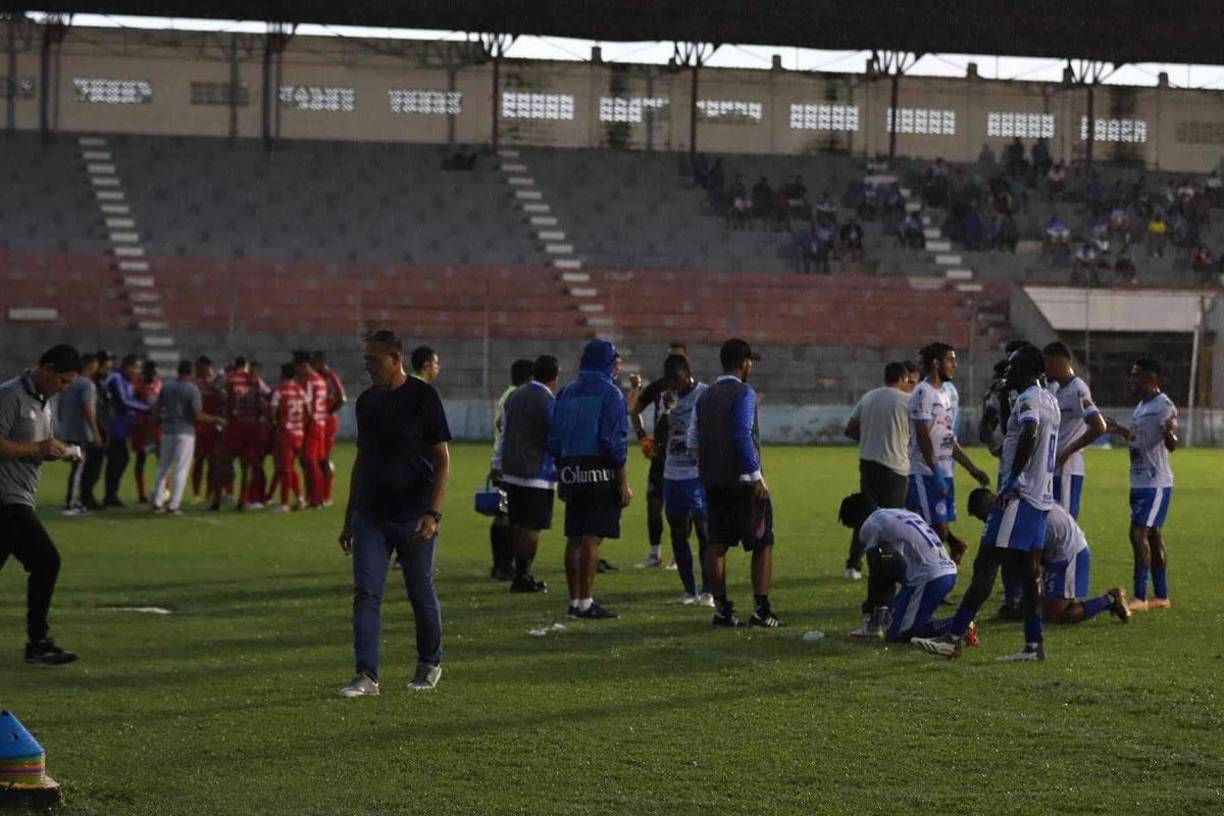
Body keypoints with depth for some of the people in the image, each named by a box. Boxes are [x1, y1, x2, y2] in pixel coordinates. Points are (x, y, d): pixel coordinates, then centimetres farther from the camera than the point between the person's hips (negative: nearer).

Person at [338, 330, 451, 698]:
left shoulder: (422, 397, -7)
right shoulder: (367, 401, 10)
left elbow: (442, 460, -7)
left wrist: (432, 513, -16)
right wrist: (349, 518, 17)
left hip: (413, 517, -5)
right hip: (370, 515, 5)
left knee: (421, 595, 7)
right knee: (365, 594, -6)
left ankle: (429, 665, 26)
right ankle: (366, 676, -8)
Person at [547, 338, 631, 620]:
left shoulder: (566, 393, 13)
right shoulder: (609, 393, -7)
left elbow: (554, 441, 13)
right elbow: (614, 442, -13)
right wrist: (623, 484, -10)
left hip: (572, 474, 6)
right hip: (600, 475, -6)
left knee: (574, 538, 10)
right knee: (592, 538, -7)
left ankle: (574, 600, 14)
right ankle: (585, 603, -9)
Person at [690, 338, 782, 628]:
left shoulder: (705, 396, 12)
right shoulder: (743, 393, -10)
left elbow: (693, 442, 12)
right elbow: (743, 437, -18)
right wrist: (756, 477, -16)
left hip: (712, 481, 7)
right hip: (742, 481, -7)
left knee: (717, 543, 7)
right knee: (762, 544, 1)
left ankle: (722, 609, 8)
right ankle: (761, 609, -4)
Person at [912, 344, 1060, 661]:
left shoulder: (1029, 399, -12)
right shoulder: (1050, 400, 17)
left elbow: (1029, 434, -30)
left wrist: (1013, 480, -28)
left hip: (1019, 496, -10)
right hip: (1042, 497, 10)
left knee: (985, 566, -10)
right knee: (1028, 572, 10)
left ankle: (954, 638, -12)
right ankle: (1034, 644, 9)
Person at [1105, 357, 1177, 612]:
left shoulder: (1164, 406, -15)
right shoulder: (1142, 406, 14)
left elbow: (1171, 446, -24)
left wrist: (1169, 434, -44)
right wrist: (1120, 431, 31)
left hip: (1156, 483, -10)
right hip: (1140, 482, 10)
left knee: (1139, 534, -12)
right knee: (1153, 535, 12)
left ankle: (1139, 597, -11)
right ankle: (1161, 596, 17)